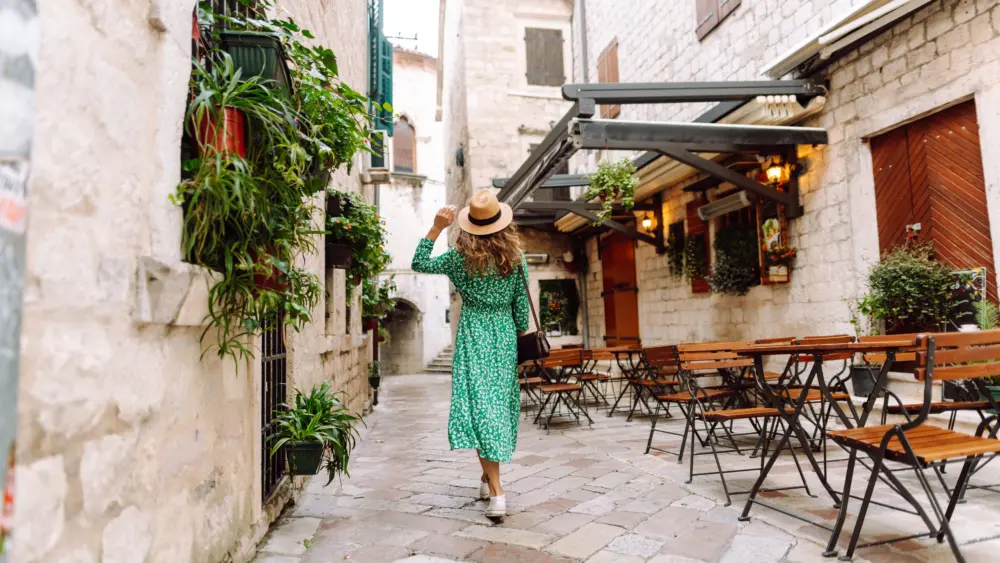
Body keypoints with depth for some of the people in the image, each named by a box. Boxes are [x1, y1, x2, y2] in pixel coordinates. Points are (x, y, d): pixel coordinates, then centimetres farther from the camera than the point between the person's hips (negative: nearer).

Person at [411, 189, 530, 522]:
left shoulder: (462, 257, -8)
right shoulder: (516, 258, -1)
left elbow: (420, 263, 4)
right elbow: (521, 308, 3)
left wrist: (437, 227, 2)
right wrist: (520, 343, 15)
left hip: (473, 336, -3)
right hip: (504, 336, 3)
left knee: (480, 407, -4)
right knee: (499, 405, 15)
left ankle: (497, 493, -9)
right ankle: (488, 479, 30)